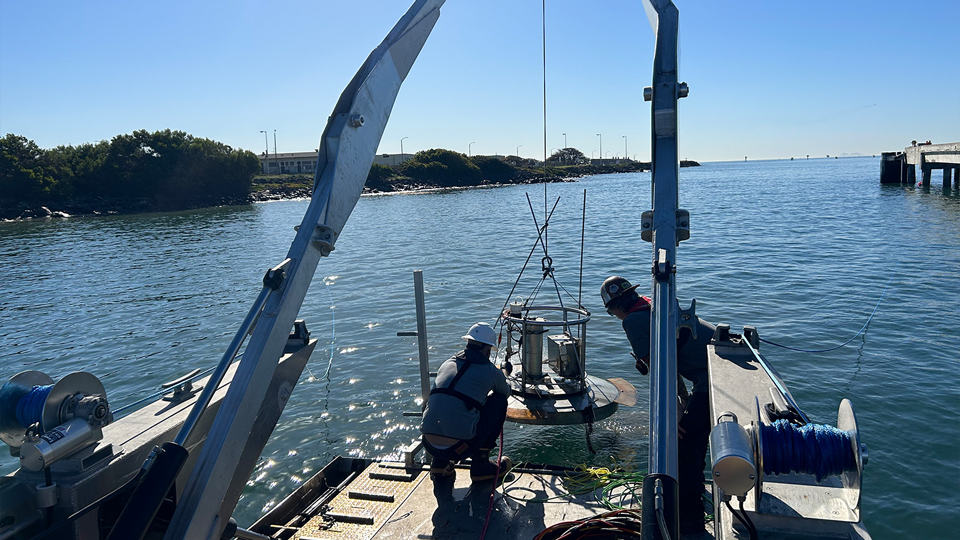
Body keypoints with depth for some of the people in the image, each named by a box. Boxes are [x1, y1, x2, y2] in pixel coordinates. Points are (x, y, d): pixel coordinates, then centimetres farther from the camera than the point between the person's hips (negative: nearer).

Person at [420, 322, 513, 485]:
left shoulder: (446, 365, 15)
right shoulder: (491, 371, 2)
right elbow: (506, 392, 26)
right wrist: (505, 373, 48)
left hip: (429, 445, 5)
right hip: (459, 448, -5)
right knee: (499, 400, 13)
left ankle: (440, 465, 22)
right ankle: (480, 465, 16)